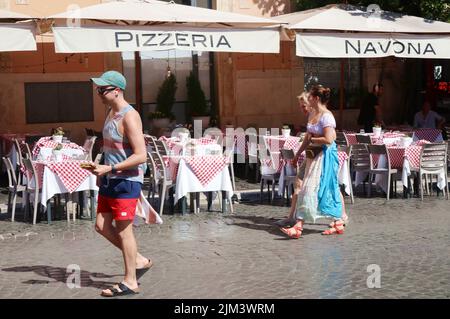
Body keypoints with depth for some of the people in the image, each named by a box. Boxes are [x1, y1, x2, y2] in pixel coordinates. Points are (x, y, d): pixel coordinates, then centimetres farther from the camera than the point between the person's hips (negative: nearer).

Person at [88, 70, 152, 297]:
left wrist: (110, 168, -26)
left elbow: (140, 155, -23)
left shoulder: (129, 117, -18)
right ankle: (139, 260, 24)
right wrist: (104, 171, 16)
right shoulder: (111, 113, 11)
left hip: (126, 180, -9)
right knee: (102, 226, 11)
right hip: (110, 179, 9)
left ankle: (130, 282, 10)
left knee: (123, 230, -2)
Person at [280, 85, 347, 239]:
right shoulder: (312, 114, 12)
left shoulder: (326, 116, -16)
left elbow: (329, 139, -25)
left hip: (325, 155, -9)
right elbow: (308, 137, 19)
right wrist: (297, 154, 20)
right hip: (313, 155, 9)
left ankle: (298, 227, -8)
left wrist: (312, 140, -12)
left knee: (310, 190, -9)